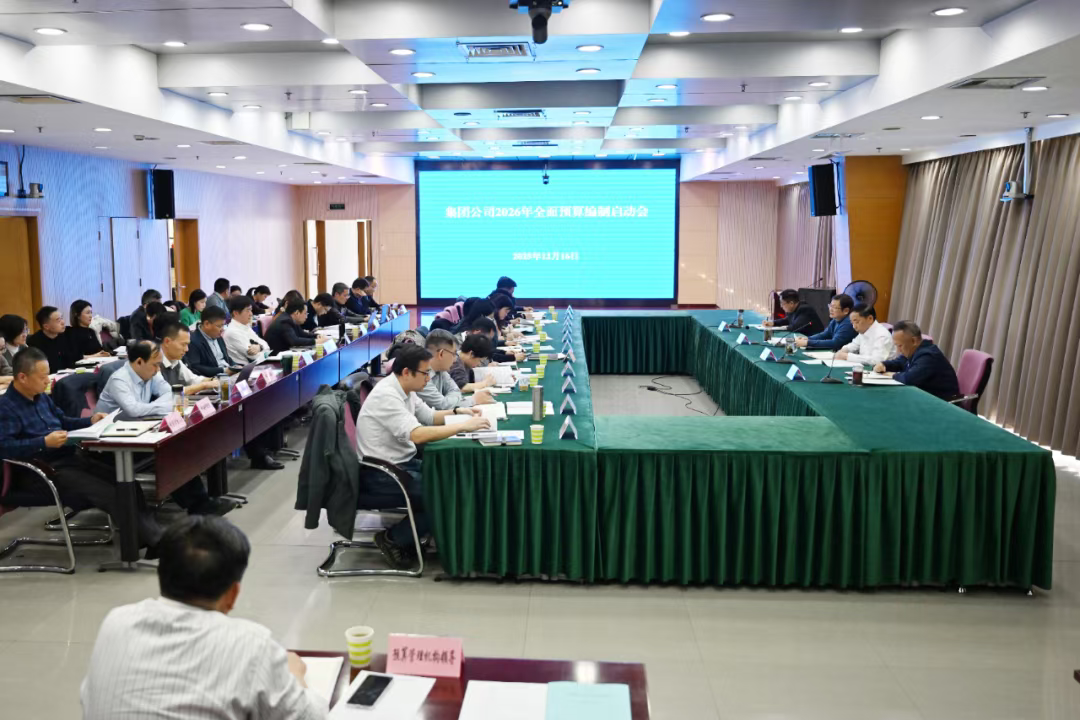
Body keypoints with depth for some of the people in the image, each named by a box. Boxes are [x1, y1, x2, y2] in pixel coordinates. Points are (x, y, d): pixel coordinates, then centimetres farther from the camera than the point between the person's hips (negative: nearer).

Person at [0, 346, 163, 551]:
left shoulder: (41, 397, 15)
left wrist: (90, 421, 13)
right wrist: (44, 442, -31)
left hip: (71, 459, 9)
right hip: (42, 473, -9)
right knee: (109, 494, -24)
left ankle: (150, 537, -12)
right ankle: (156, 540, -23)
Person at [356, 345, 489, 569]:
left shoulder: (404, 389, 6)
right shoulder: (387, 396, -24)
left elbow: (429, 416, 20)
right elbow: (417, 434, -34)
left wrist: (458, 411, 3)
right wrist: (464, 426, -29)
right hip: (379, 477, -10)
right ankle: (393, 538, 0)